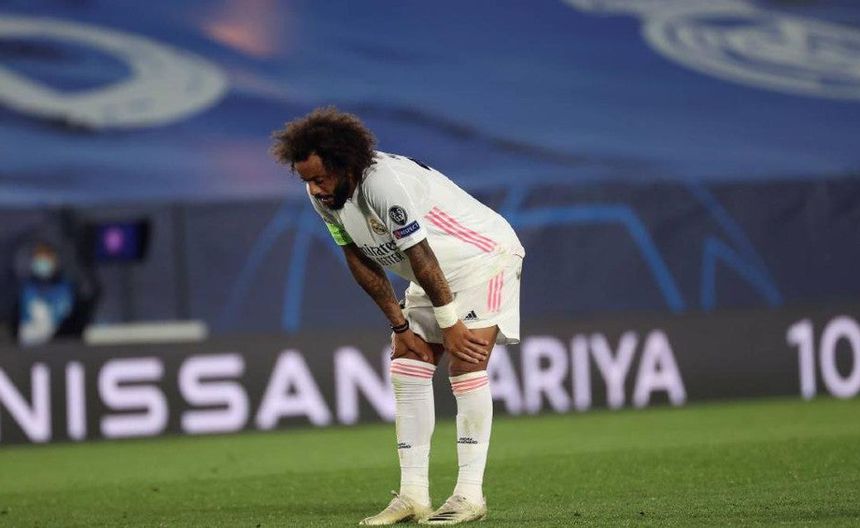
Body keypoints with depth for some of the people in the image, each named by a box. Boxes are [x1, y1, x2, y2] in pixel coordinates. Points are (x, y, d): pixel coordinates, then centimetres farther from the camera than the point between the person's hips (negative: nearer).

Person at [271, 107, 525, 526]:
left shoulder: (385, 182, -34)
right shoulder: (324, 197, -8)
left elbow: (420, 257, -28)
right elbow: (360, 261, 0)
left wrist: (449, 324, -21)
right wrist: (400, 325, -1)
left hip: (484, 254, -8)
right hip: (437, 274, 8)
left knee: (466, 366, -18)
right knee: (406, 368, -1)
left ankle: (470, 494, -17)